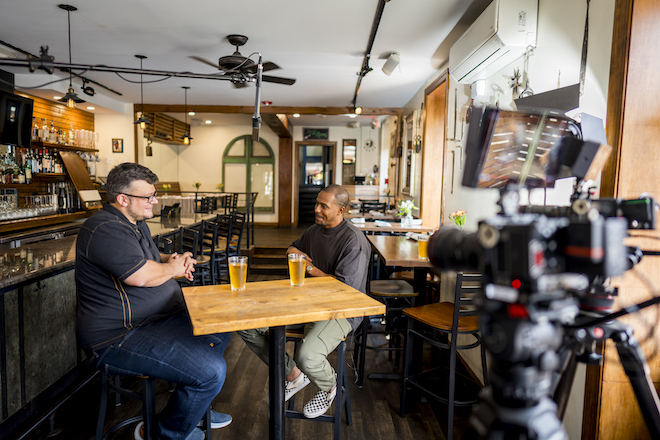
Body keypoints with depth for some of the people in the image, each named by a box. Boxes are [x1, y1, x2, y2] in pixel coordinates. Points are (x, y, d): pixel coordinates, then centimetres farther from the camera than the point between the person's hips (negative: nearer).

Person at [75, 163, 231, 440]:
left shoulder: (136, 223, 13)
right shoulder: (105, 230, -21)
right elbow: (142, 276, -31)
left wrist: (173, 260, 4)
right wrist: (173, 267, -9)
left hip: (161, 318, 11)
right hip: (119, 339, -11)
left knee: (220, 331, 18)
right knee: (211, 370, -22)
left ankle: (195, 405, 31)